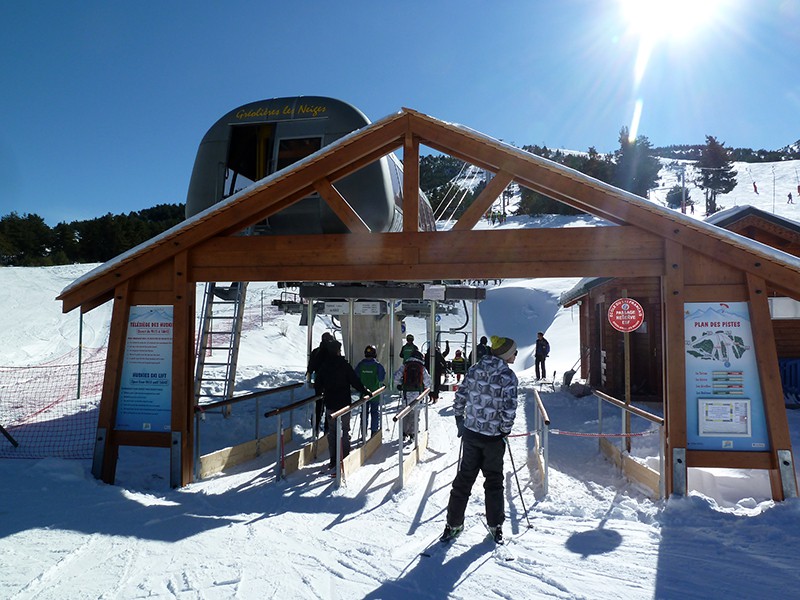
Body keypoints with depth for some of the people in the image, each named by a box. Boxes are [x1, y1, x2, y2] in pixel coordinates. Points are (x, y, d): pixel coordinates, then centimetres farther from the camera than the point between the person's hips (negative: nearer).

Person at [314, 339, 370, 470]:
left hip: (330, 404, 4)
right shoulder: (344, 364, -11)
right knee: (344, 430, 4)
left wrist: (320, 395, 28)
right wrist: (365, 391, 2)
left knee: (332, 431, 11)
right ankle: (345, 458, 3)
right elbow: (355, 381, -10)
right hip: (344, 402, -3)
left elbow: (317, 384, 9)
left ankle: (333, 459, 13)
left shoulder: (323, 366, 1)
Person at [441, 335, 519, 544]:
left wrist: (460, 422, 14)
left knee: (464, 478, 14)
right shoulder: (507, 376, -15)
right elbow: (509, 409, -20)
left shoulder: (474, 369, 0)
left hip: (470, 433, 4)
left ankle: (453, 523, 21)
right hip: (493, 438, -4)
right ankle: (495, 526, 25)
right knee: (494, 481, 14)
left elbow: (460, 397, 3)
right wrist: (505, 429, -3)